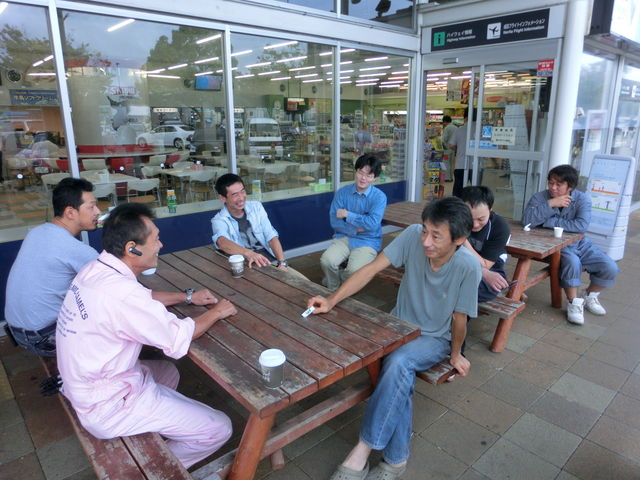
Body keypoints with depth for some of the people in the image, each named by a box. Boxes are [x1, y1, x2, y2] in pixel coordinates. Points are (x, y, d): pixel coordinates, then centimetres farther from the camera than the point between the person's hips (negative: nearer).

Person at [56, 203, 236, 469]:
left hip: (85, 384, 9)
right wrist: (216, 312, -5)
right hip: (106, 407, -9)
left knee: (168, 372, 30)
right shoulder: (121, 293, -32)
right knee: (219, 428, -5)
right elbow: (178, 339, -20)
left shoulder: (94, 270, -5)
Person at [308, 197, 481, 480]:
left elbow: (459, 317, -12)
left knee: (398, 363, -32)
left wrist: (455, 353, 4)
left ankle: (362, 451, -18)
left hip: (434, 339, -3)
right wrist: (332, 300, -28)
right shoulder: (414, 236, -20)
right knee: (401, 377, -26)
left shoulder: (467, 266, -26)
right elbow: (371, 269, -21)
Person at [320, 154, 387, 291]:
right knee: (326, 261, -26)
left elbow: (372, 224, -20)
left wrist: (347, 214, -13)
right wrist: (356, 229, -15)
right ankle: (332, 290, 6)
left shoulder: (379, 197, -6)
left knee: (354, 271, -29)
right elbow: (334, 221, -4)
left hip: (368, 242, -2)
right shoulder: (342, 192, 1)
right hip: (344, 237, 2)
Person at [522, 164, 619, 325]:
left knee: (611, 268, -9)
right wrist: (550, 204, -32)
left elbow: (582, 225, -28)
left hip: (580, 244, 3)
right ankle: (574, 303, -10)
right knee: (572, 262, -33)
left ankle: (590, 296, 21)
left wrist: (549, 222, -25)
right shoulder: (540, 198, -12)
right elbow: (526, 220, -29)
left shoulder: (582, 199, -10)